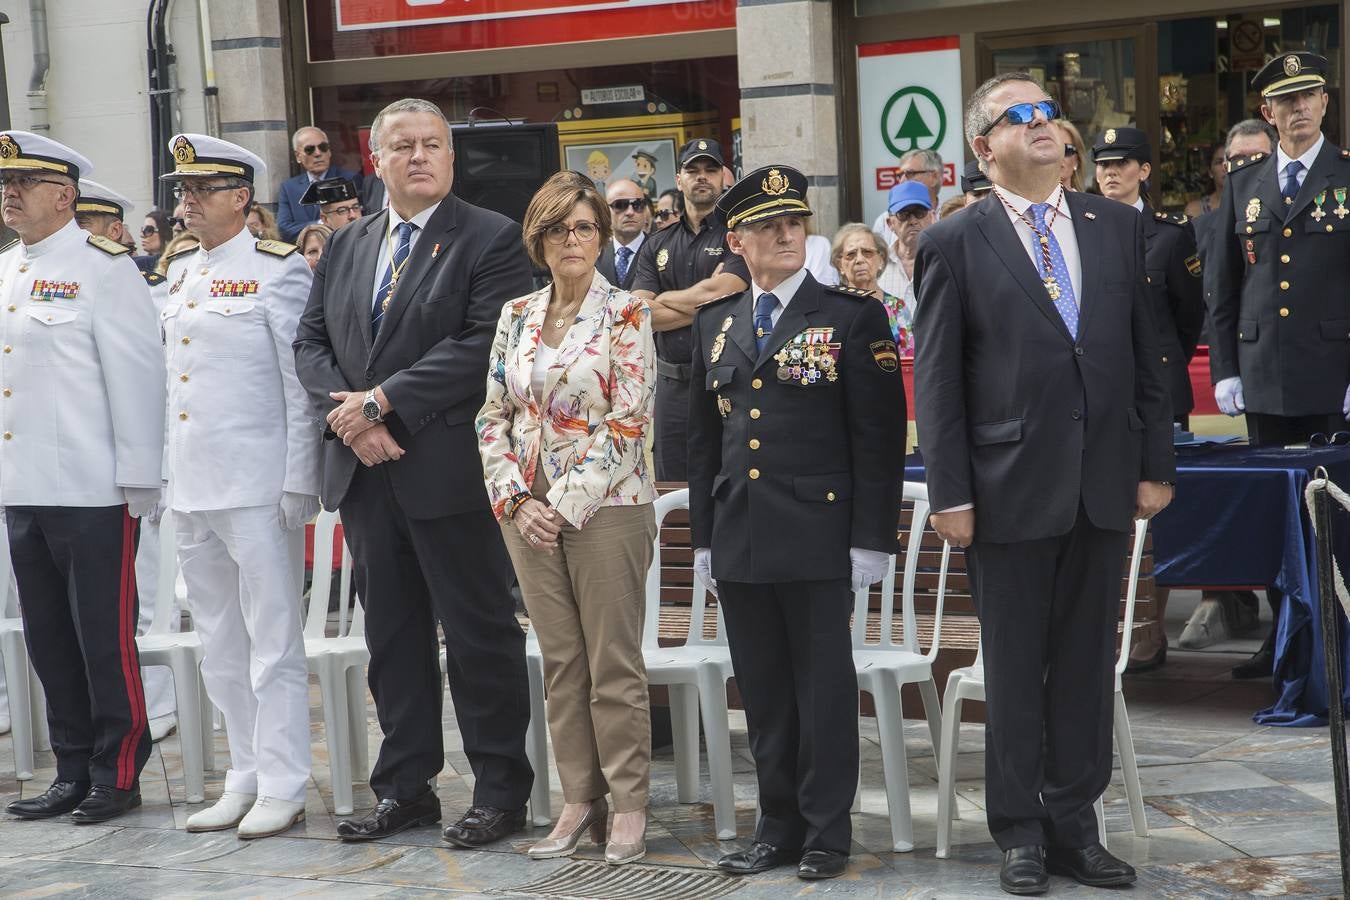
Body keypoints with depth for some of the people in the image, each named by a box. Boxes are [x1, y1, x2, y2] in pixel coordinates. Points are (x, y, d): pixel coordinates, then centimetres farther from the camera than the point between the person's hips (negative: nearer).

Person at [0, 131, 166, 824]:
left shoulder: (101, 266, -7)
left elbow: (135, 371, -10)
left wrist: (138, 480, -12)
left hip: (92, 490, -7)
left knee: (105, 637, 0)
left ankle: (117, 774, 9)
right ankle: (73, 773, 22)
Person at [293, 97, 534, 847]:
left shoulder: (491, 239, -5)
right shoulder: (345, 247, 15)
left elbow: (483, 342, -16)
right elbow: (310, 342, 13)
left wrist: (381, 401, -17)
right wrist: (346, 413, -7)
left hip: (448, 469, -6)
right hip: (364, 472, 6)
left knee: (480, 636, 1)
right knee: (392, 636, 12)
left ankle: (500, 793, 10)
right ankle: (405, 789, 21)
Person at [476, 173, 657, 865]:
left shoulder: (626, 314, -5)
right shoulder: (516, 317, 10)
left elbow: (629, 421, -11)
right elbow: (493, 417, 10)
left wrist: (567, 505, -14)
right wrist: (516, 500, -4)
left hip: (607, 508, -5)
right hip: (530, 512, 5)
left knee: (614, 664, -1)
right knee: (560, 661, 8)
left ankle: (628, 803, 7)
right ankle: (581, 799, 16)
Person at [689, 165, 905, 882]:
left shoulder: (853, 317, -1)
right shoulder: (714, 325, 13)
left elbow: (880, 438, -5)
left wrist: (870, 540, -10)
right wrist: (703, 537, 12)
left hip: (818, 537, -4)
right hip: (739, 544, 5)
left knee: (824, 689, 1)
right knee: (763, 693, 9)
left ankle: (827, 835, 10)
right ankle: (779, 828, 19)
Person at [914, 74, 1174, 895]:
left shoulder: (1118, 227, 8)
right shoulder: (954, 245, -2)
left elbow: (1147, 354, 9)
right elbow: (938, 380, -4)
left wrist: (1155, 465, 4)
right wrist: (951, 493, -8)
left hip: (1103, 486, 3)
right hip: (1012, 488, -3)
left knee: (1087, 665, 10)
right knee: (1015, 670, 7)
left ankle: (1074, 825, 21)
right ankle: (1022, 833, 18)